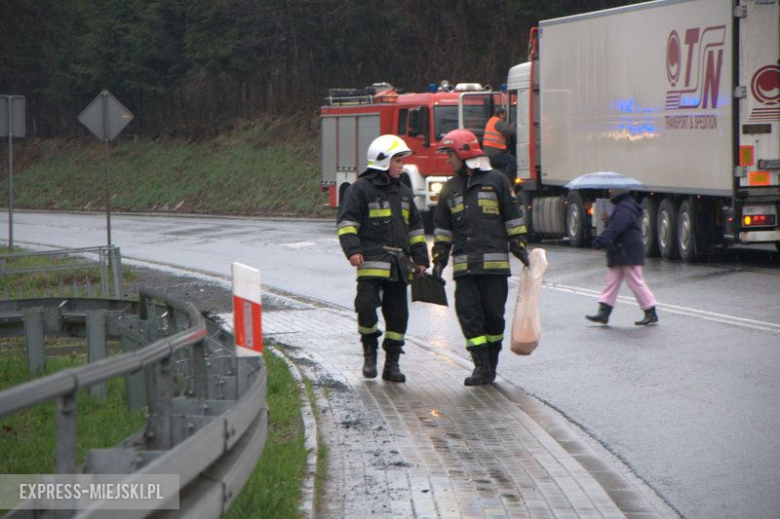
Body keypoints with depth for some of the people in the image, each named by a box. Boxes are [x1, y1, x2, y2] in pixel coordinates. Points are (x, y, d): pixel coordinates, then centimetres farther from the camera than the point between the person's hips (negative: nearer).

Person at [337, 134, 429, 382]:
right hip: (371, 262, -6)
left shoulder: (403, 192, 19)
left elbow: (415, 228, 24)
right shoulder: (361, 189, -1)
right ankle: (370, 350, 8)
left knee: (398, 314, 4)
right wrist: (352, 249, -20)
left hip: (398, 265, 6)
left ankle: (392, 364, 11)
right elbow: (347, 221, -6)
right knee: (367, 307, -16)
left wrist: (420, 259, 18)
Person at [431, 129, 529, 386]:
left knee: (493, 313, 1)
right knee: (469, 314, -7)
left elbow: (513, 218, 5)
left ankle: (491, 362, 17)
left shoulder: (496, 180, 4)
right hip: (463, 265, 3)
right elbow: (442, 228, 19)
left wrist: (520, 249, 0)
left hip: (494, 261, -3)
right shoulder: (450, 189, 17)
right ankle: (482, 367, -7)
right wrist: (439, 260, 12)